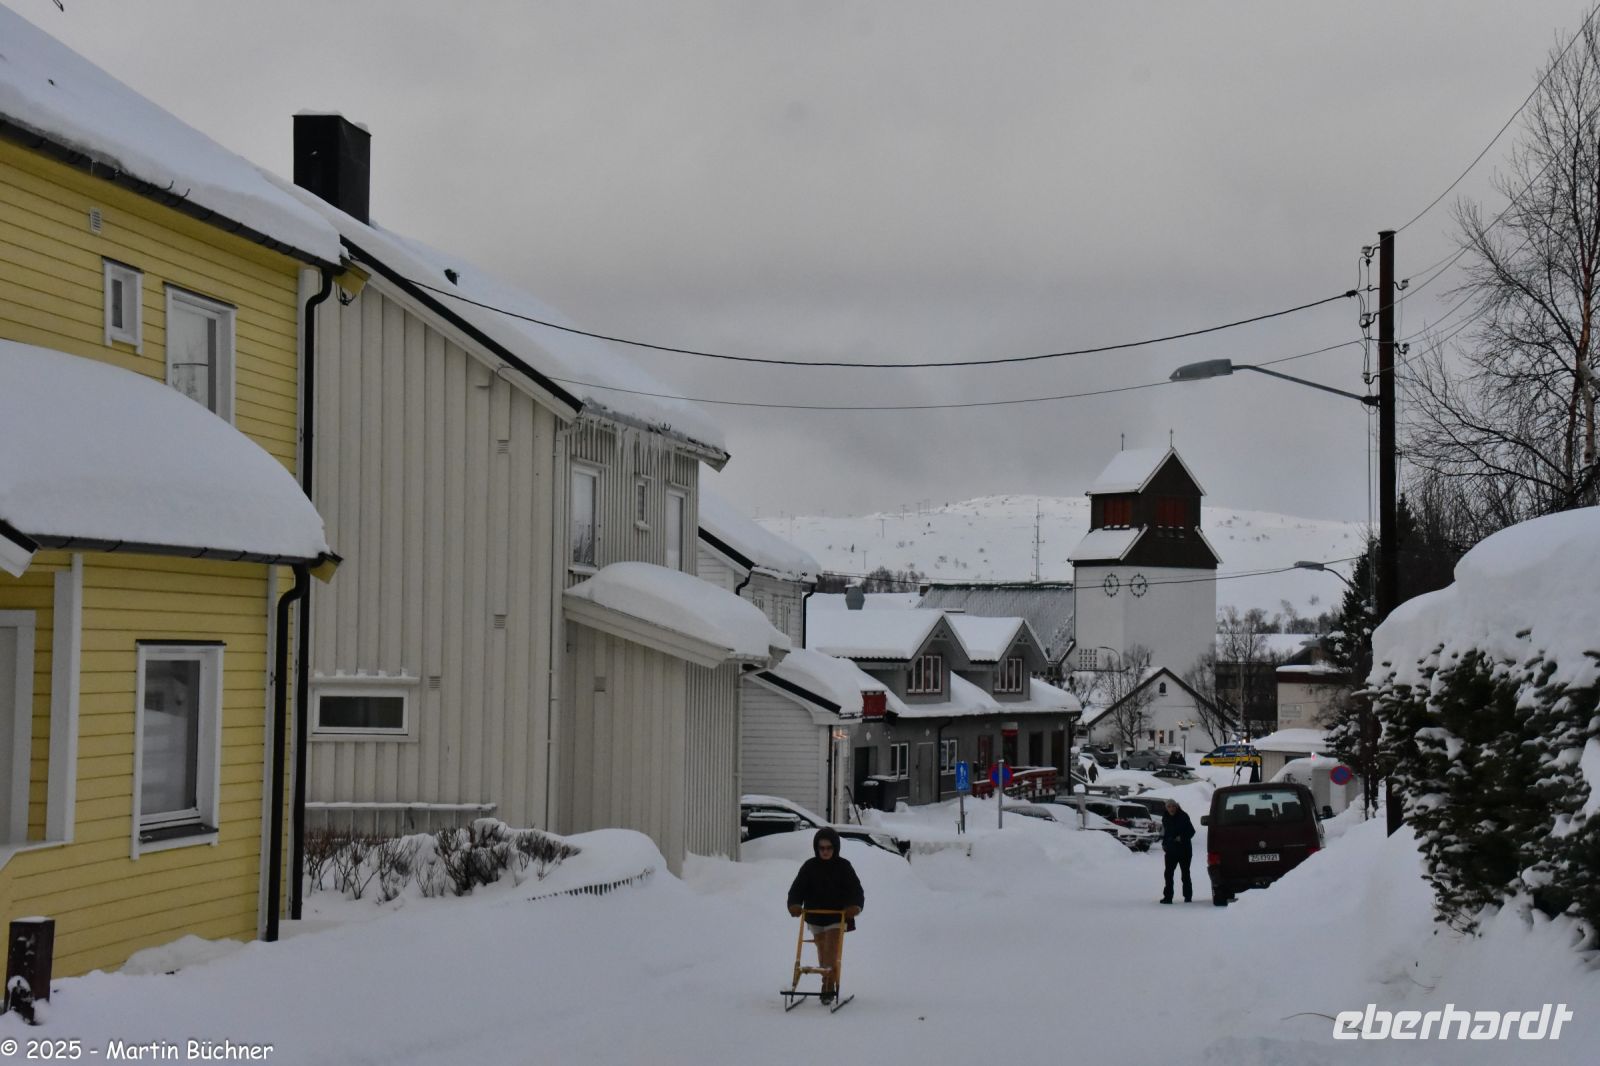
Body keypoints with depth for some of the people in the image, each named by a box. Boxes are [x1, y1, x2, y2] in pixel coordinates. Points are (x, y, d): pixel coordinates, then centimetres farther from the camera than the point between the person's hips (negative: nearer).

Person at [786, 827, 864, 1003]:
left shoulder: (844, 866, -4)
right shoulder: (810, 867, 0)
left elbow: (856, 891, -6)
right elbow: (797, 888, -3)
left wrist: (854, 906, -25)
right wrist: (795, 904, -23)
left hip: (837, 918, -3)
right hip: (816, 918, 3)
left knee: (832, 954, -12)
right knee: (823, 954, 12)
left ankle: (829, 988, -13)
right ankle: (828, 986, 24)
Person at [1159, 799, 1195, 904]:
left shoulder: (1183, 816, -8)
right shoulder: (1166, 819, 7)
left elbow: (1191, 831, -7)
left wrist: (1182, 838, -20)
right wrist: (1164, 844, 5)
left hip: (1184, 850, -4)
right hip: (1171, 850, 4)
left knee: (1185, 873, 5)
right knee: (1168, 873, -3)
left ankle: (1188, 896, 14)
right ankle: (1168, 897, -1)